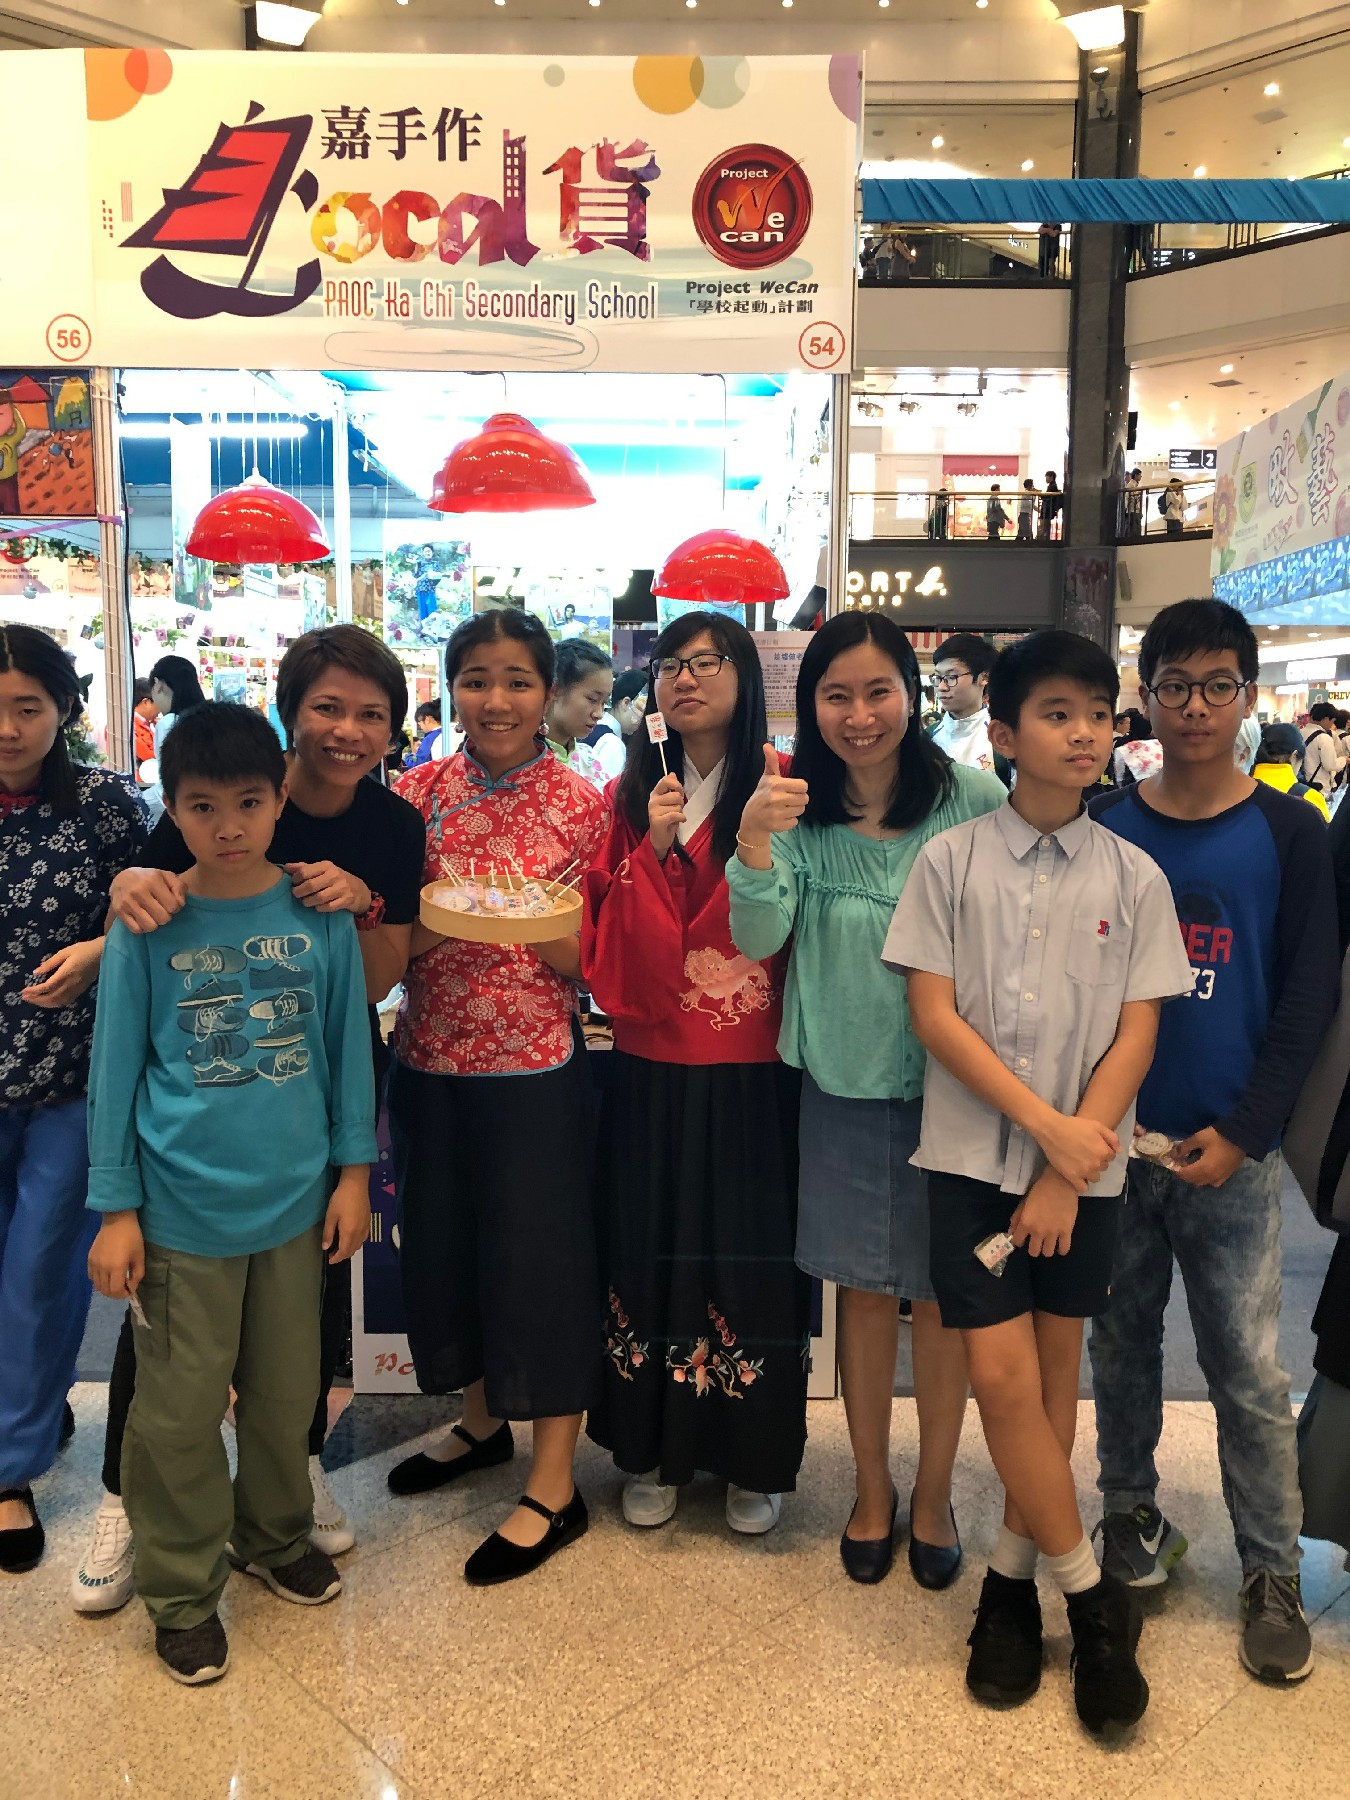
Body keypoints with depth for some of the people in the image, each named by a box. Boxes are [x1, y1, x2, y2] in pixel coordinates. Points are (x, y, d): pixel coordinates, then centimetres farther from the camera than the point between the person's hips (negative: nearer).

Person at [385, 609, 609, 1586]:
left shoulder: (583, 805, -6)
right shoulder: (418, 793, 2)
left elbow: (594, 962, -3)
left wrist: (540, 928, -23)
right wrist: (437, 921, -20)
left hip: (537, 1066, -4)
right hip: (431, 1061, 4)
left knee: (540, 1250, 3)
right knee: (445, 1241, 17)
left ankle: (554, 1485, 21)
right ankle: (483, 1420, 42)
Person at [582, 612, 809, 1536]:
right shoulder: (632, 793, 6)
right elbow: (612, 944, -2)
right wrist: (654, 845, -12)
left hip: (754, 1072, -3)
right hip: (653, 1067, 3)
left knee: (751, 1252, 8)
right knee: (652, 1247, 12)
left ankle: (754, 1461, 27)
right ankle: (655, 1451, 30)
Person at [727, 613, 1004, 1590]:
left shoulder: (976, 799, -11)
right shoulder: (799, 811, -4)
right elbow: (758, 940, -13)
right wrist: (754, 841, -30)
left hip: (954, 1084, -1)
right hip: (845, 1086, 2)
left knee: (944, 1291, 12)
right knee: (866, 1290, 15)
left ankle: (935, 1489, 35)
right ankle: (872, 1485, 36)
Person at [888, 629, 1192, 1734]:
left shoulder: (1134, 878, 1)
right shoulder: (951, 862, -3)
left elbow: (1137, 1035, -1)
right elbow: (934, 1018, -6)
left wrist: (1067, 1175, -8)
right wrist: (1047, 1125, -13)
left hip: (1086, 1167, 2)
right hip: (974, 1153, -1)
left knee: (1055, 1370, 10)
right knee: (1001, 1371, -5)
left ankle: (1014, 1575, 30)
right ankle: (1093, 1597, 14)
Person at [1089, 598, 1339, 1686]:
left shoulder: (1290, 835, -1)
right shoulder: (1102, 829, 4)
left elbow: (1310, 998, -3)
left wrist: (1241, 1134, -10)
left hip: (1229, 1151, -2)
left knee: (1249, 1368, 4)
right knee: (1122, 1341, 14)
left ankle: (1272, 1574, 20)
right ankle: (1131, 1512, 33)